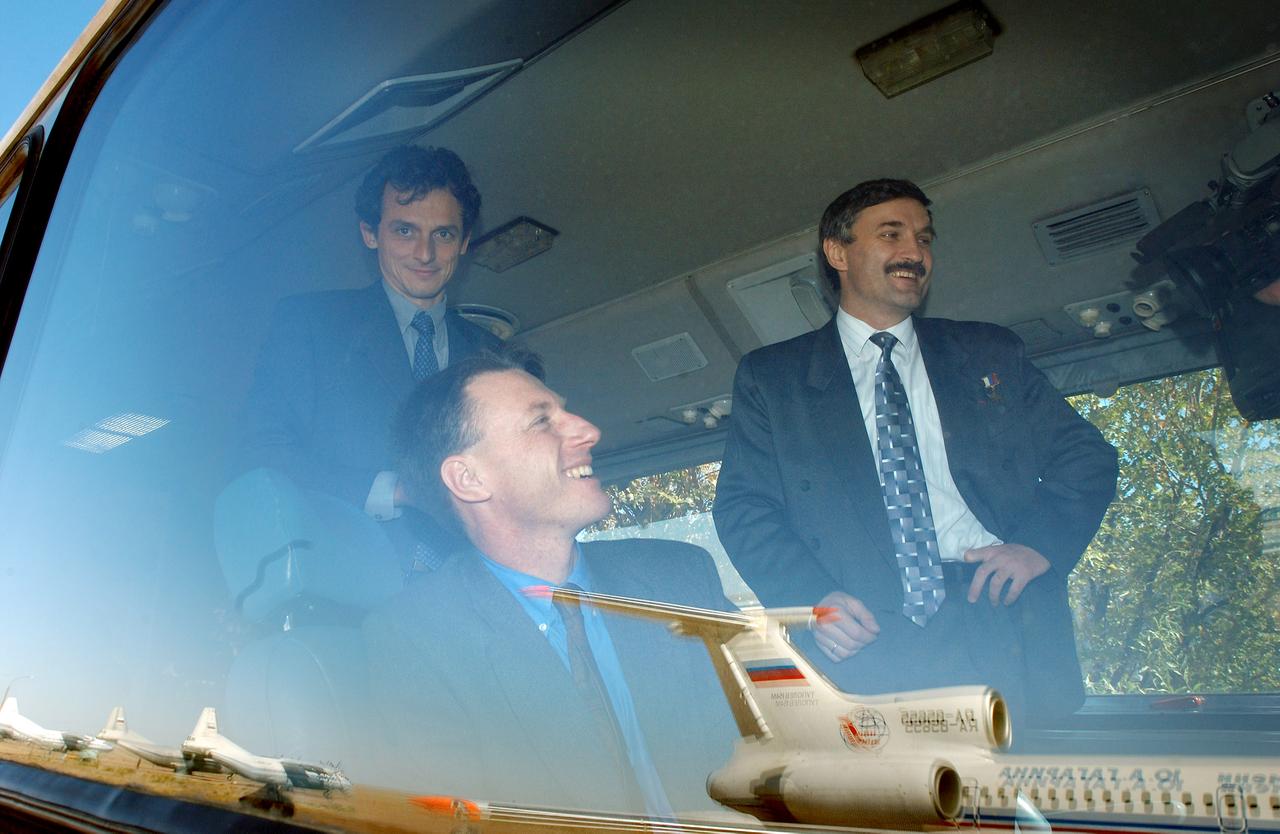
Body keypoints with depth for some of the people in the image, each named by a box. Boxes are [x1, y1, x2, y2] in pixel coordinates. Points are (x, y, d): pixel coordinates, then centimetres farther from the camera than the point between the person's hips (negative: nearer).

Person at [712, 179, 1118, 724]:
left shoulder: (991, 353, 19)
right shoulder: (770, 376, 12)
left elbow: (1086, 455, 16)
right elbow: (743, 507, 5)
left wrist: (1039, 543, -3)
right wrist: (811, 596, -12)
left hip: (1003, 619, 3)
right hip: (866, 640, -2)